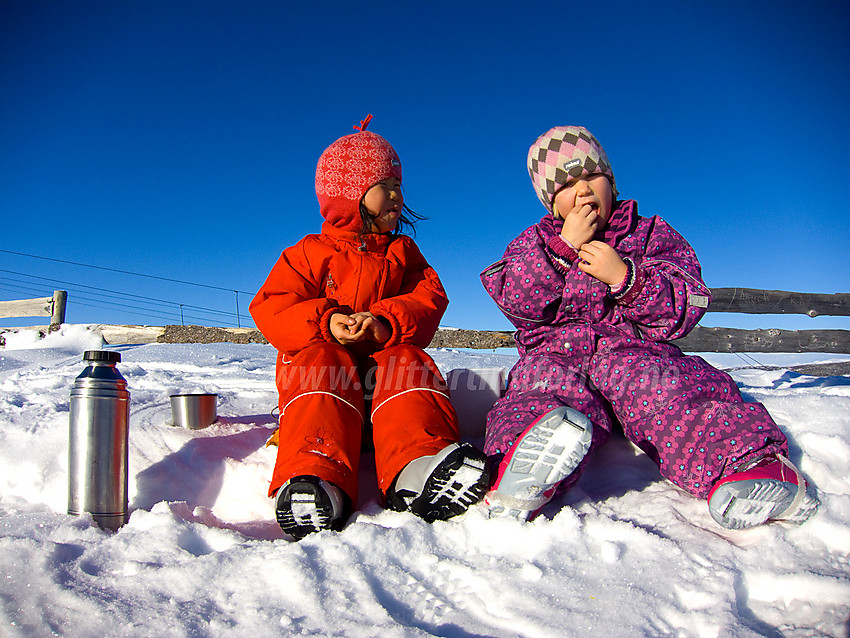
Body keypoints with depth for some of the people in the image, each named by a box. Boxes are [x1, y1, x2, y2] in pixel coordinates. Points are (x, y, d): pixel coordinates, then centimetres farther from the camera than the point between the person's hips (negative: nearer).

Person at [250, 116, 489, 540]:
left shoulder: (403, 253, 18)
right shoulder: (311, 252, 10)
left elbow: (429, 301, 2)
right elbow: (270, 309, -1)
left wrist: (385, 322, -21)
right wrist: (325, 322, -23)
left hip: (384, 352, 1)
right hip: (324, 352, -1)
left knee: (408, 363, -30)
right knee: (320, 364, -33)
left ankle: (417, 473, -56)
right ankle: (315, 478, -54)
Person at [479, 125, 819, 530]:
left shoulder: (652, 234, 19)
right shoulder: (532, 242, 21)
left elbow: (685, 309, 6)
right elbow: (517, 303, 2)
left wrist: (626, 277, -10)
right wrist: (564, 248, -5)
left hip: (634, 349, 1)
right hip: (556, 353, 0)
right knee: (550, 384, -37)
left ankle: (749, 465, -58)